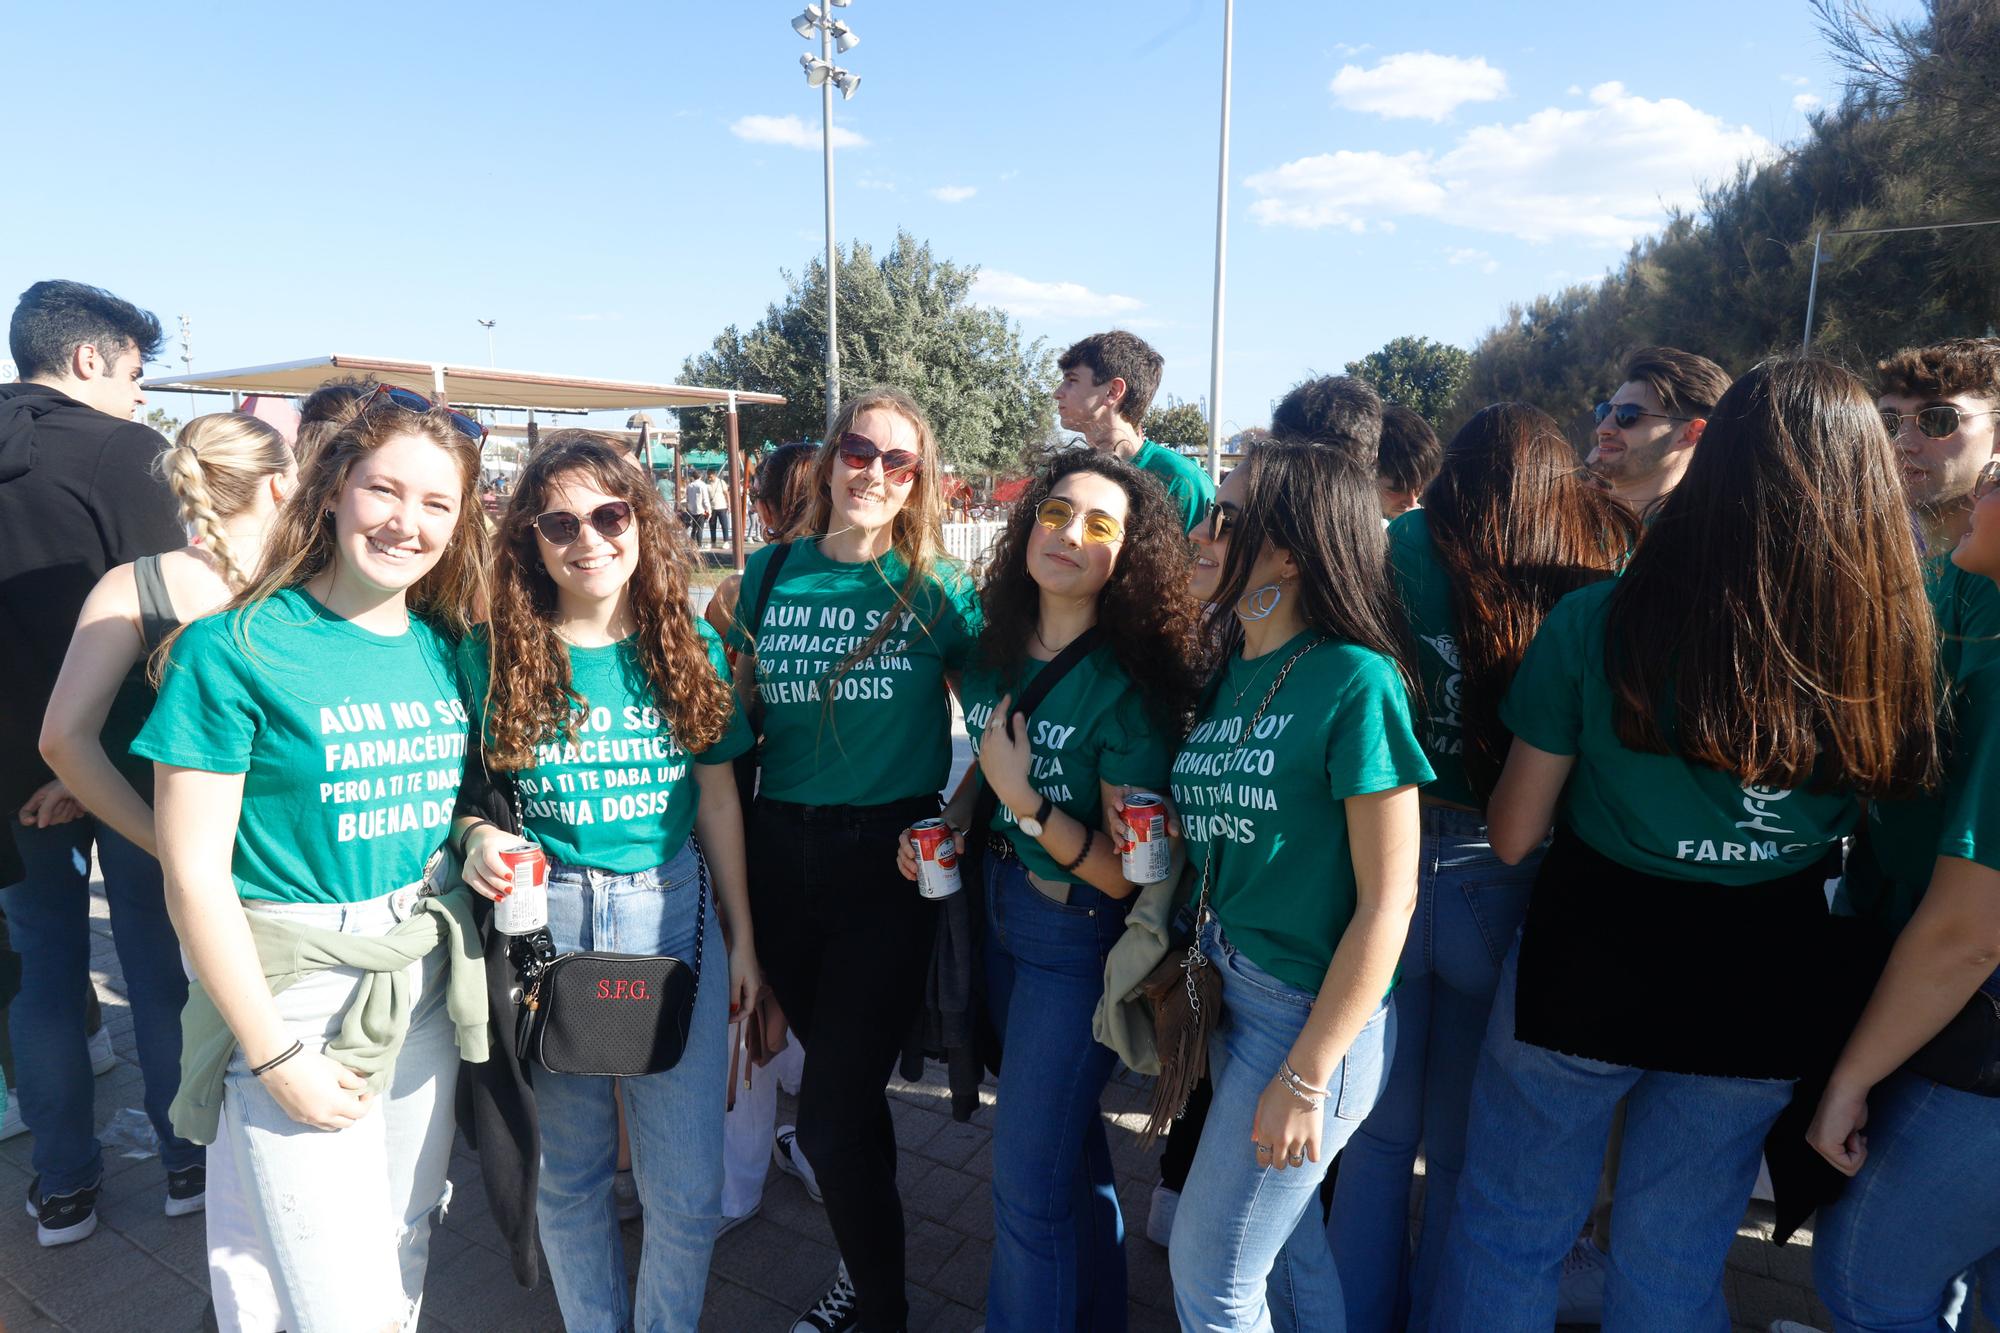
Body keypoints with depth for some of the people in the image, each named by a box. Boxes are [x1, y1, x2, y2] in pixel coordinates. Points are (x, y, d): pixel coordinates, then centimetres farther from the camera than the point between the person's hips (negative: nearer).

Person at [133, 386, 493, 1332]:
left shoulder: (445, 650, 2)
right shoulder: (232, 651, -12)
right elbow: (194, 876, -12)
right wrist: (274, 1056, -11)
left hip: (425, 990, 5)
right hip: (293, 998, -5)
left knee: (405, 1247, 19)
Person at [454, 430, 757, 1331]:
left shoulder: (692, 647, 0)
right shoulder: (492, 655, -4)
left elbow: (717, 795, 5)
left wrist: (742, 937, 6)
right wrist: (476, 836, -18)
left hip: (673, 913, 1)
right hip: (543, 922, 0)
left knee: (686, 1190, 6)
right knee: (567, 1175, 17)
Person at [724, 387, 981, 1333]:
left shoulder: (938, 586, -4)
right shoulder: (770, 573, 5)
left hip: (889, 860, -3)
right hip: (780, 853, 4)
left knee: (832, 1112, -1)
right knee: (840, 1077, 19)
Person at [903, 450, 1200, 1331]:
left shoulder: (1129, 687, -21)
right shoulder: (993, 655, -1)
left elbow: (1125, 873, -21)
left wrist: (1026, 803, -30)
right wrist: (949, 823, -1)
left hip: (1078, 936, -7)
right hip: (999, 909, 7)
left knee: (1028, 1177, 3)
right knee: (1067, 1139, 25)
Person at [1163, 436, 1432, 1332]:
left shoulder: (1355, 680, -18)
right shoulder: (1231, 674, 4)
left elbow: (1388, 901, -18)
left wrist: (1307, 1078, -16)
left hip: (1313, 1011, -6)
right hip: (1228, 989, 6)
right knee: (1288, 1238, 21)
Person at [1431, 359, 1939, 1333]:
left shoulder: (1596, 621, -18)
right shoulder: (1889, 643, -11)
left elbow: (1512, 835, -10)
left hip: (1585, 969, -3)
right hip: (1763, 995, 3)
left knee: (1507, 1245, 19)